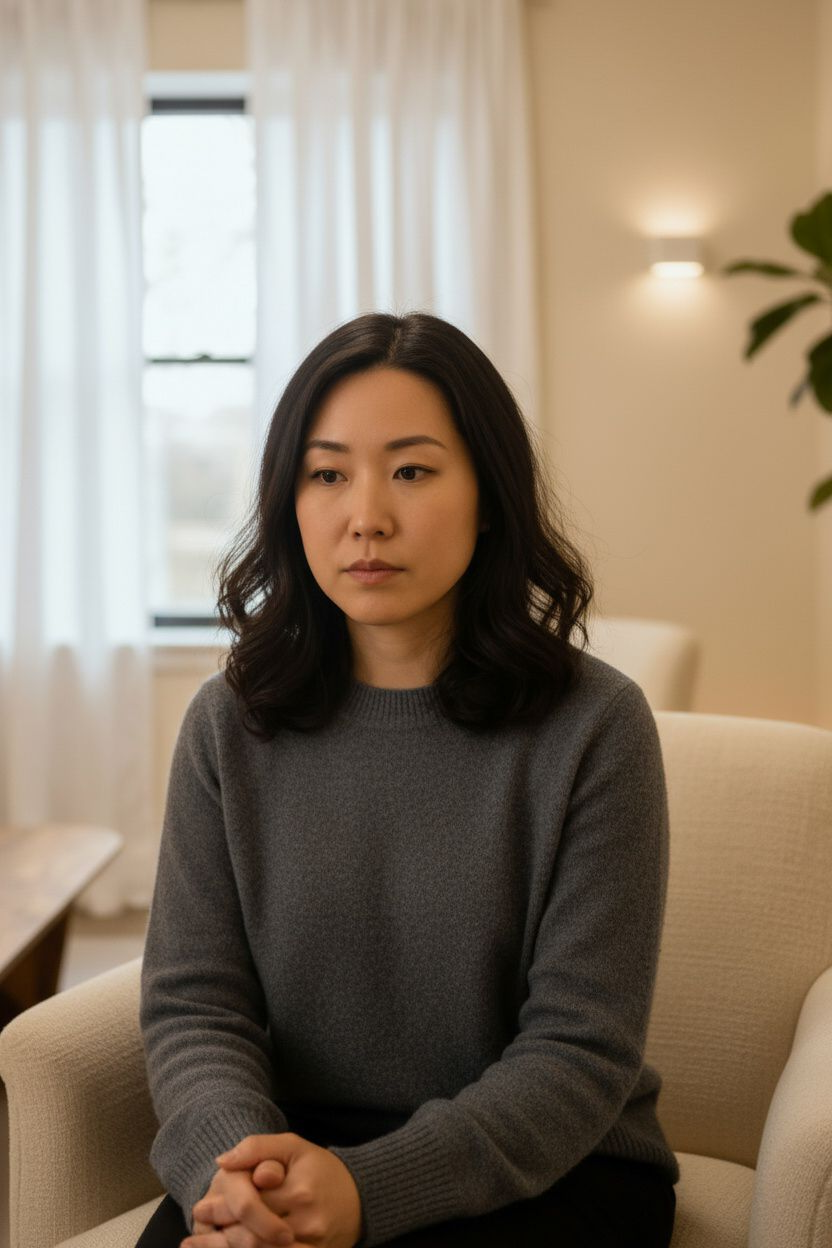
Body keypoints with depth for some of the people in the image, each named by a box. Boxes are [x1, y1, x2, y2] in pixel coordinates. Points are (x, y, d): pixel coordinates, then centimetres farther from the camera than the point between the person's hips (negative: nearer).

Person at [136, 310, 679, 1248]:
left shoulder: (594, 725, -8)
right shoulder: (229, 724, 2)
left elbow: (579, 1048, -11)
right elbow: (191, 1003, -1)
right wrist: (232, 1163, -22)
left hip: (543, 1169, -2)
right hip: (296, 1145, 2)